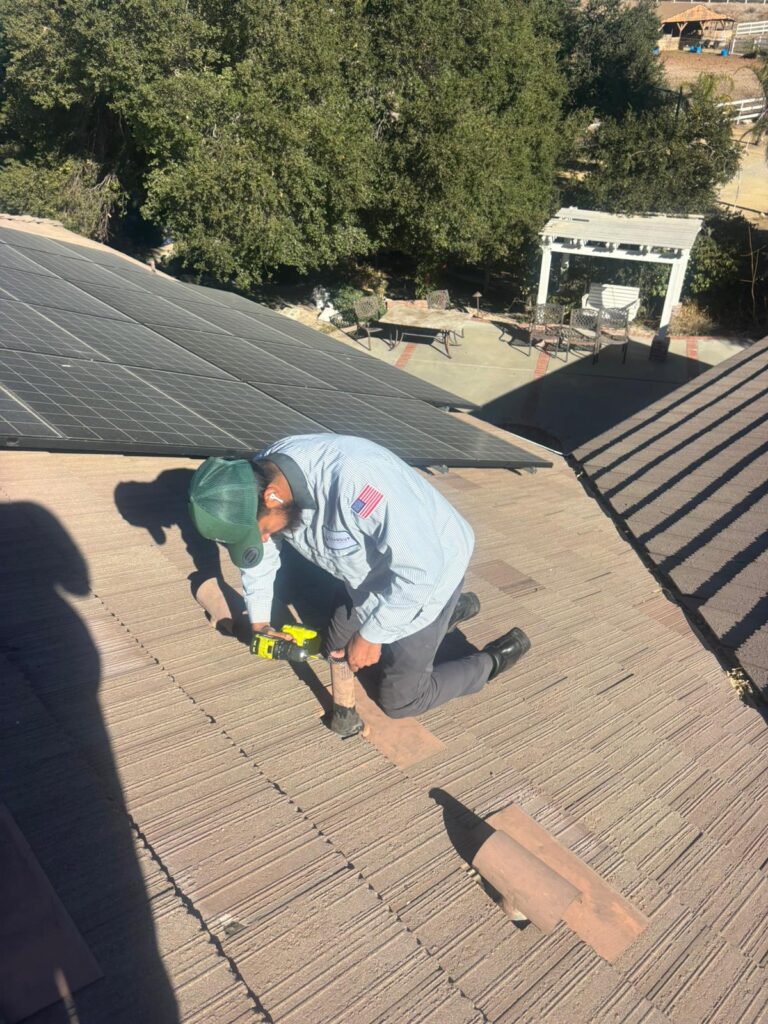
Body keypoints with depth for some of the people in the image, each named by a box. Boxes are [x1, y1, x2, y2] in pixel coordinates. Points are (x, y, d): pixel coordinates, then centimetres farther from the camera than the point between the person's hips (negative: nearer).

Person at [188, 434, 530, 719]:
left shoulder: (351, 478, -43)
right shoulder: (257, 479, -17)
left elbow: (420, 565, -36)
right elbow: (258, 555, 4)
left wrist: (371, 634, -25)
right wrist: (259, 622, 12)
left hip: (430, 571, -7)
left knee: (399, 699, 2)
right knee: (338, 650, 23)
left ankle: (491, 662, 24)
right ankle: (448, 612, 33)